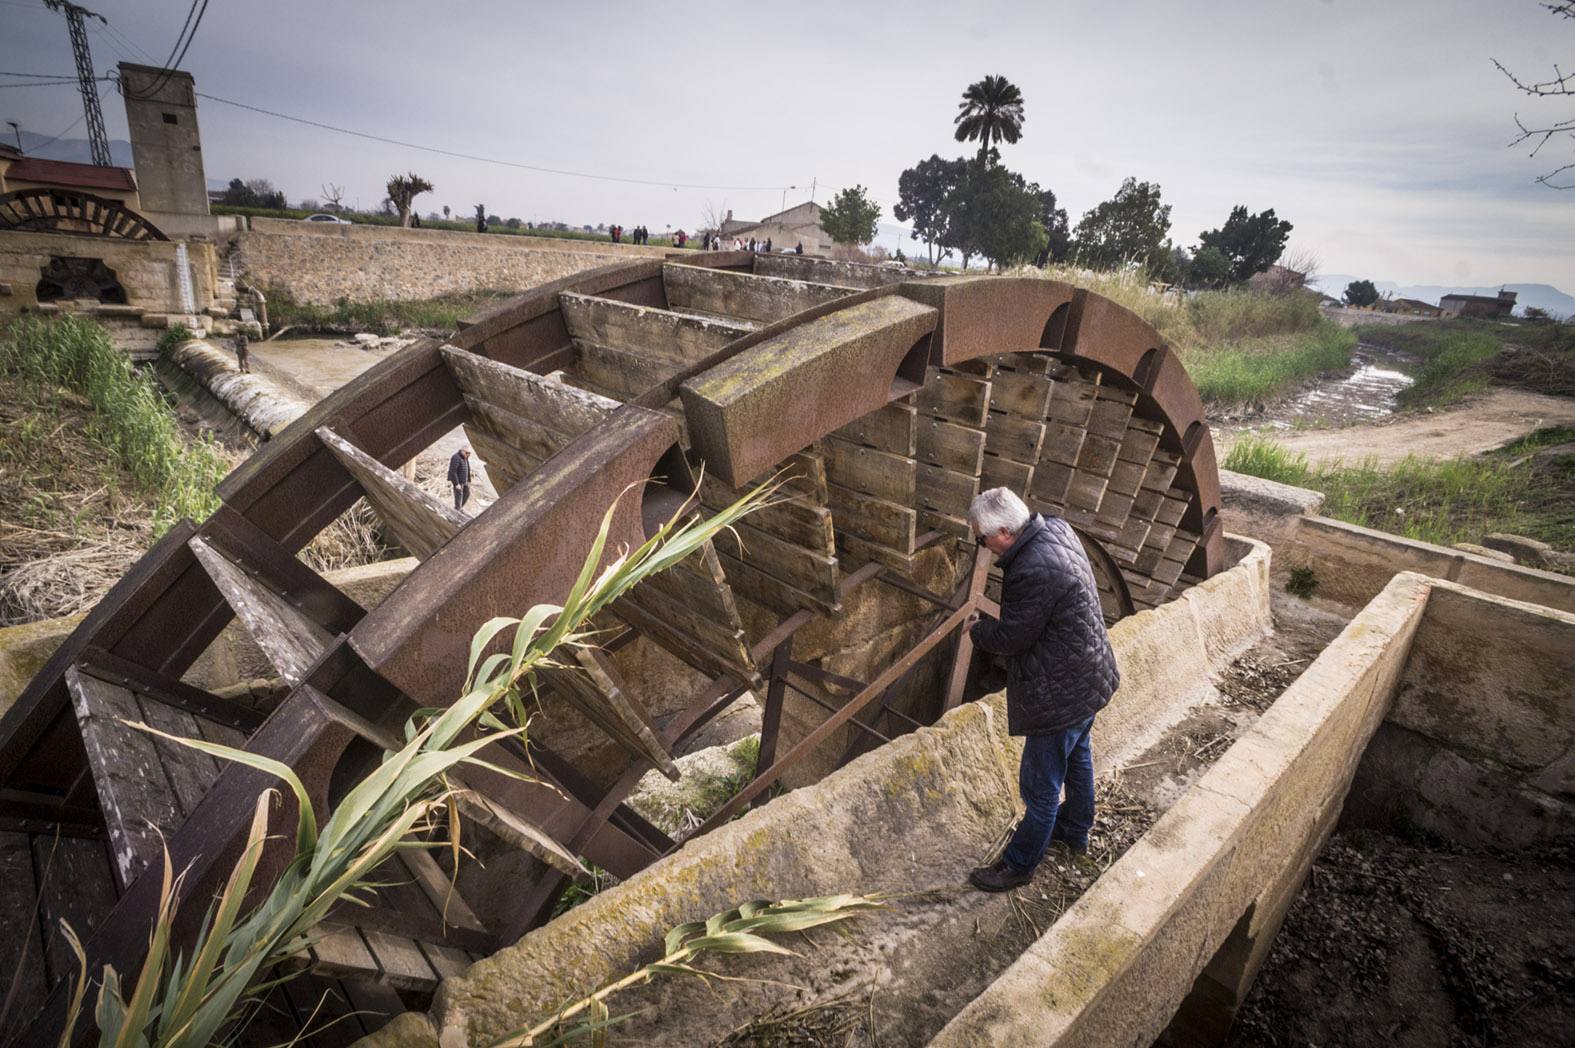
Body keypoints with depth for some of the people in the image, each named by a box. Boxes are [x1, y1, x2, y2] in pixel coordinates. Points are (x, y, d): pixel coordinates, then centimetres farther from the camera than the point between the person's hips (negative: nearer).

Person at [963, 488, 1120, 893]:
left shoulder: (1034, 572, -34)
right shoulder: (1056, 528, -5)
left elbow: (1011, 638, -21)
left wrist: (975, 629, -4)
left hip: (1061, 693, -10)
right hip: (1091, 677, 10)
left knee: (1041, 784, 8)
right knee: (1077, 756, 29)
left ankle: (1019, 865, 27)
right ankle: (1074, 830, 52)